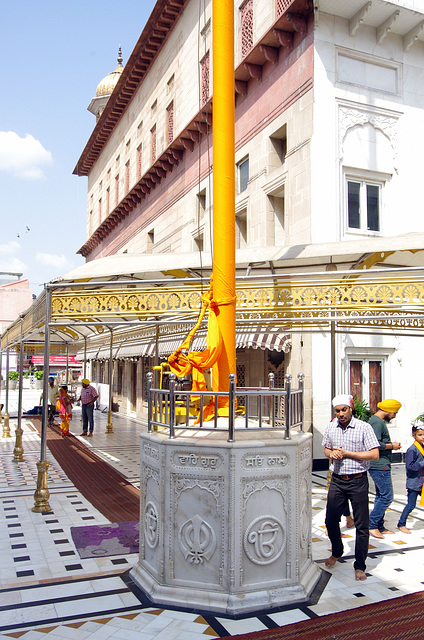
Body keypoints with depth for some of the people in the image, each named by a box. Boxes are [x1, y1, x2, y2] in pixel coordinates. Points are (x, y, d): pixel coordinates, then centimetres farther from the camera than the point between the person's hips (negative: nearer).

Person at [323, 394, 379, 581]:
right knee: (330, 520, 10)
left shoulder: (364, 428, -10)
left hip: (358, 481, -4)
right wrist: (331, 453, -7)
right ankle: (336, 552, 37)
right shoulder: (331, 427, 4)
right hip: (337, 481, 4)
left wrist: (347, 453, -16)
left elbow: (374, 454, -13)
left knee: (362, 525, 3)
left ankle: (360, 566, 18)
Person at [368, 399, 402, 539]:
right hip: (380, 466, -11)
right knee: (387, 497, -6)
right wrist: (392, 446, -13)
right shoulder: (377, 422, -17)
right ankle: (372, 524, -1)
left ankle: (379, 527, 20)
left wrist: (390, 445, 11)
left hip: (380, 466, 11)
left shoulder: (376, 421, 17)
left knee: (381, 496, 14)